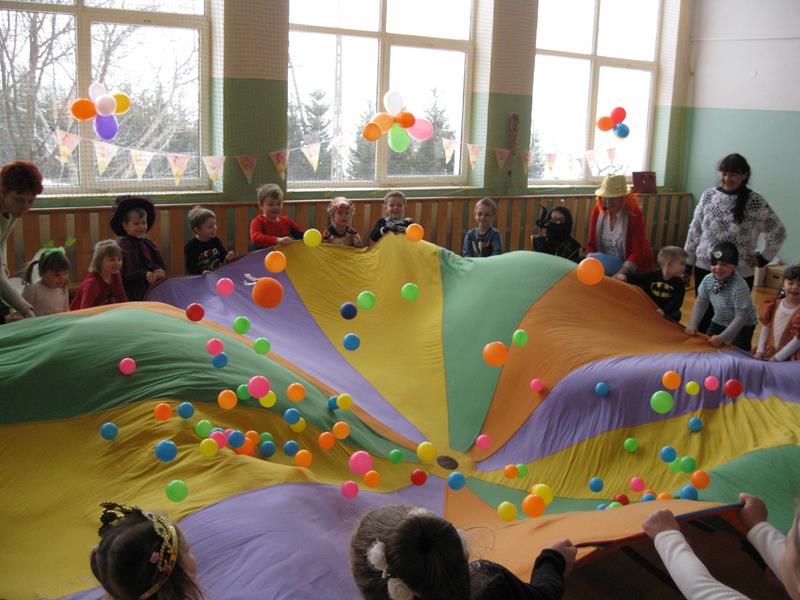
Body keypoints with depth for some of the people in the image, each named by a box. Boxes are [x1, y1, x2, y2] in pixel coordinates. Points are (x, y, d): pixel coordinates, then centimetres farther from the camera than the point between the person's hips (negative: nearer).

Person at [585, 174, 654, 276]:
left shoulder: (634, 214, -16)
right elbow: (591, 244, 0)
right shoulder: (598, 210, -5)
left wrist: (619, 275, -31)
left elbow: (638, 252, -20)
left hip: (634, 270, -3)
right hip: (606, 269, 4)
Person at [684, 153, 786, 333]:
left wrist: (762, 258, 0)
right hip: (705, 268, 3)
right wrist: (687, 264, 9)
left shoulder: (755, 202, -6)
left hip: (740, 274, -2)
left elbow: (778, 233, 1)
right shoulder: (708, 195, 3)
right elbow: (695, 231, 9)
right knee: (703, 317, 10)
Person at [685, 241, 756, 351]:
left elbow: (741, 317, -27)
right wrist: (693, 325, -5)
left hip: (742, 327, -5)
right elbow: (701, 303, 1)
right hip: (718, 323, 6)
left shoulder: (740, 287, -33)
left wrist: (722, 338, -25)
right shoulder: (707, 280, -16)